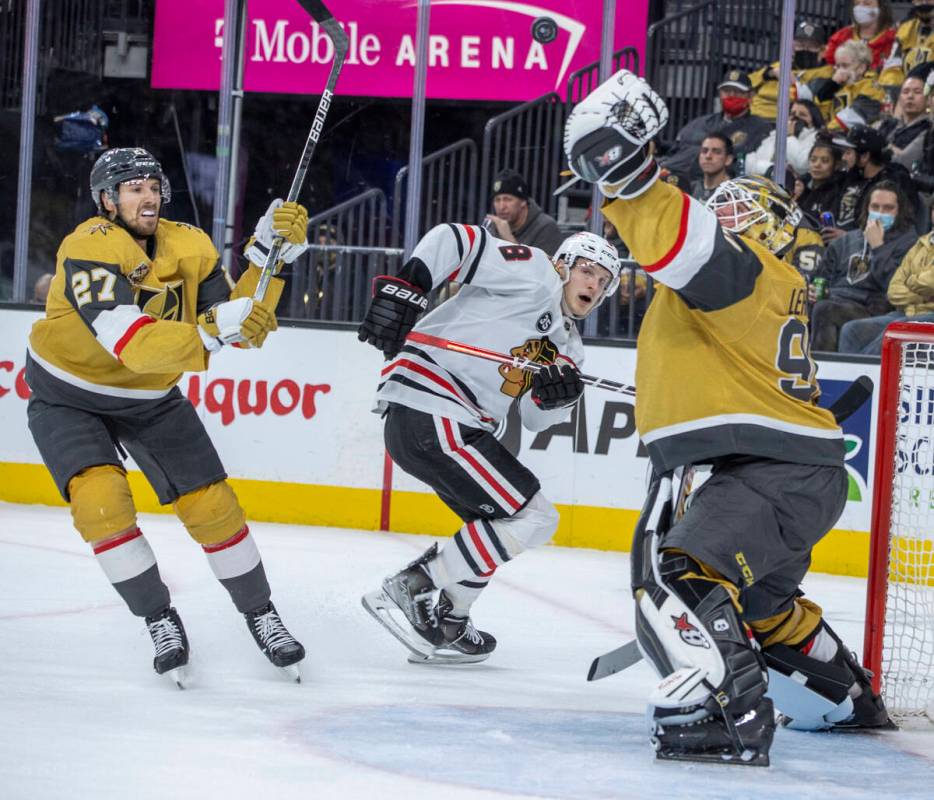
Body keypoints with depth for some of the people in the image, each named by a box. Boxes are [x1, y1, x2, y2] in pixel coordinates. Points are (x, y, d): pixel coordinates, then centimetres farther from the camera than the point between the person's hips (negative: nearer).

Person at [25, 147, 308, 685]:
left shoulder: (189, 247, -10)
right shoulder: (90, 248, -30)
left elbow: (240, 324, -11)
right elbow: (132, 345, -42)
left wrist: (271, 253, -22)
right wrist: (210, 333, -56)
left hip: (151, 398, 5)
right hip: (69, 398, -5)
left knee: (212, 505, -1)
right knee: (100, 498, -25)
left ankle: (260, 614, 19)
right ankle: (160, 620, -8)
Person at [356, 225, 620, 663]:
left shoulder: (565, 346, 23)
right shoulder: (535, 274, -3)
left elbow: (536, 417, 15)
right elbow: (453, 239, -12)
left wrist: (558, 394, -8)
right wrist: (403, 288, -26)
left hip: (459, 424, 11)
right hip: (428, 409, -11)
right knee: (529, 516, -11)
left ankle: (443, 621, 21)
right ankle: (408, 592, -13)